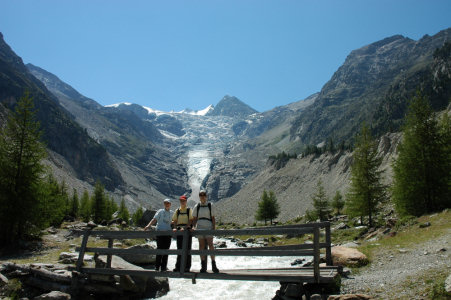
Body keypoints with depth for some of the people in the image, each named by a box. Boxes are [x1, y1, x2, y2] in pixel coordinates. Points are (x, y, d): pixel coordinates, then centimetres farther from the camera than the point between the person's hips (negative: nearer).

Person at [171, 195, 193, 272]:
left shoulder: (189, 210, 2)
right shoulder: (177, 210, 13)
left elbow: (190, 220, -7)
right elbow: (175, 221, 12)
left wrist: (185, 228, -20)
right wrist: (175, 228, -7)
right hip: (179, 231, 4)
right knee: (179, 249, 7)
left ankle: (187, 267, 2)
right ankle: (178, 267, 10)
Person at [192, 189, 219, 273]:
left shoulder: (210, 206, 5)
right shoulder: (197, 207, 9)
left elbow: (213, 218, 4)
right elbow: (195, 219, 11)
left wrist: (214, 229, -5)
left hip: (208, 227, -2)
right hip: (199, 228, 2)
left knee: (210, 245, -10)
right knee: (201, 246, 2)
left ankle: (213, 264, -5)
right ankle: (203, 266, 7)